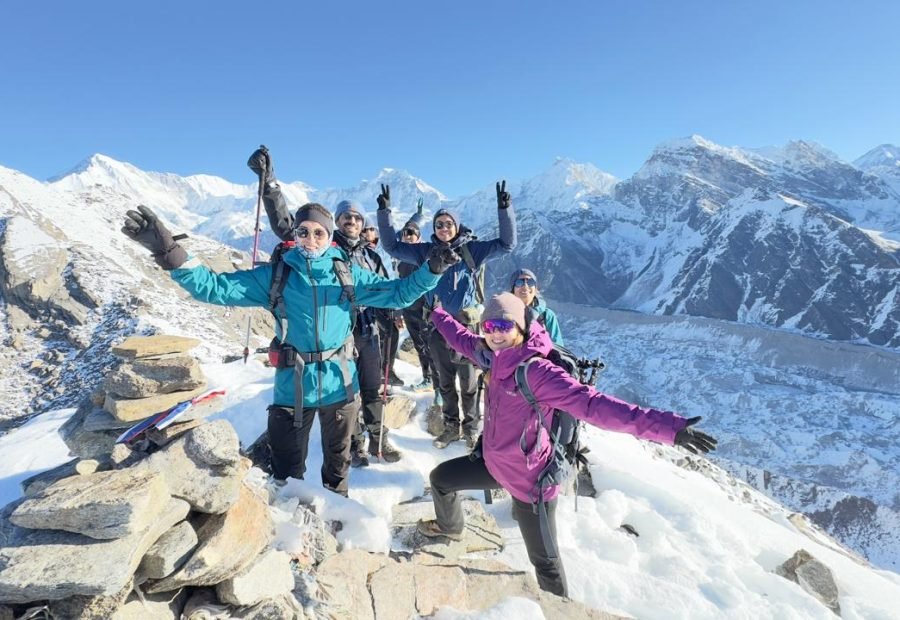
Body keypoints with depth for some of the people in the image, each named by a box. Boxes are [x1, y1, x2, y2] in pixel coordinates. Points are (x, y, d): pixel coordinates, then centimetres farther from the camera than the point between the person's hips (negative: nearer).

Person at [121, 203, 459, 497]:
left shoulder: (347, 273, -3)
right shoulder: (276, 274, -5)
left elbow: (396, 292, -5)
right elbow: (216, 287, -11)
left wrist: (431, 271, -19)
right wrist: (168, 251, -23)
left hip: (340, 383, 1)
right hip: (293, 385, -1)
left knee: (338, 459, 24)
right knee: (288, 468, 17)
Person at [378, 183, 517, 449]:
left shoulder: (471, 249, -3)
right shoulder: (426, 251, 4)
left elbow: (506, 244, -7)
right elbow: (393, 246, 8)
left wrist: (505, 209, -17)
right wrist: (385, 212, 1)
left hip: (465, 323, -3)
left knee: (468, 380, 9)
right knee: (445, 381, 15)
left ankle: (471, 427, 27)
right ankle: (451, 426, 31)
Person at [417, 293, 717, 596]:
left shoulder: (536, 371, -30)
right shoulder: (495, 357, -7)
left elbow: (592, 404, -39)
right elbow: (463, 338, 14)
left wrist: (666, 426, -49)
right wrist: (438, 316, 32)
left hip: (529, 478, -7)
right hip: (493, 463, 8)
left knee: (544, 560, 9)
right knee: (440, 478, 25)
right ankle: (450, 527, 56)